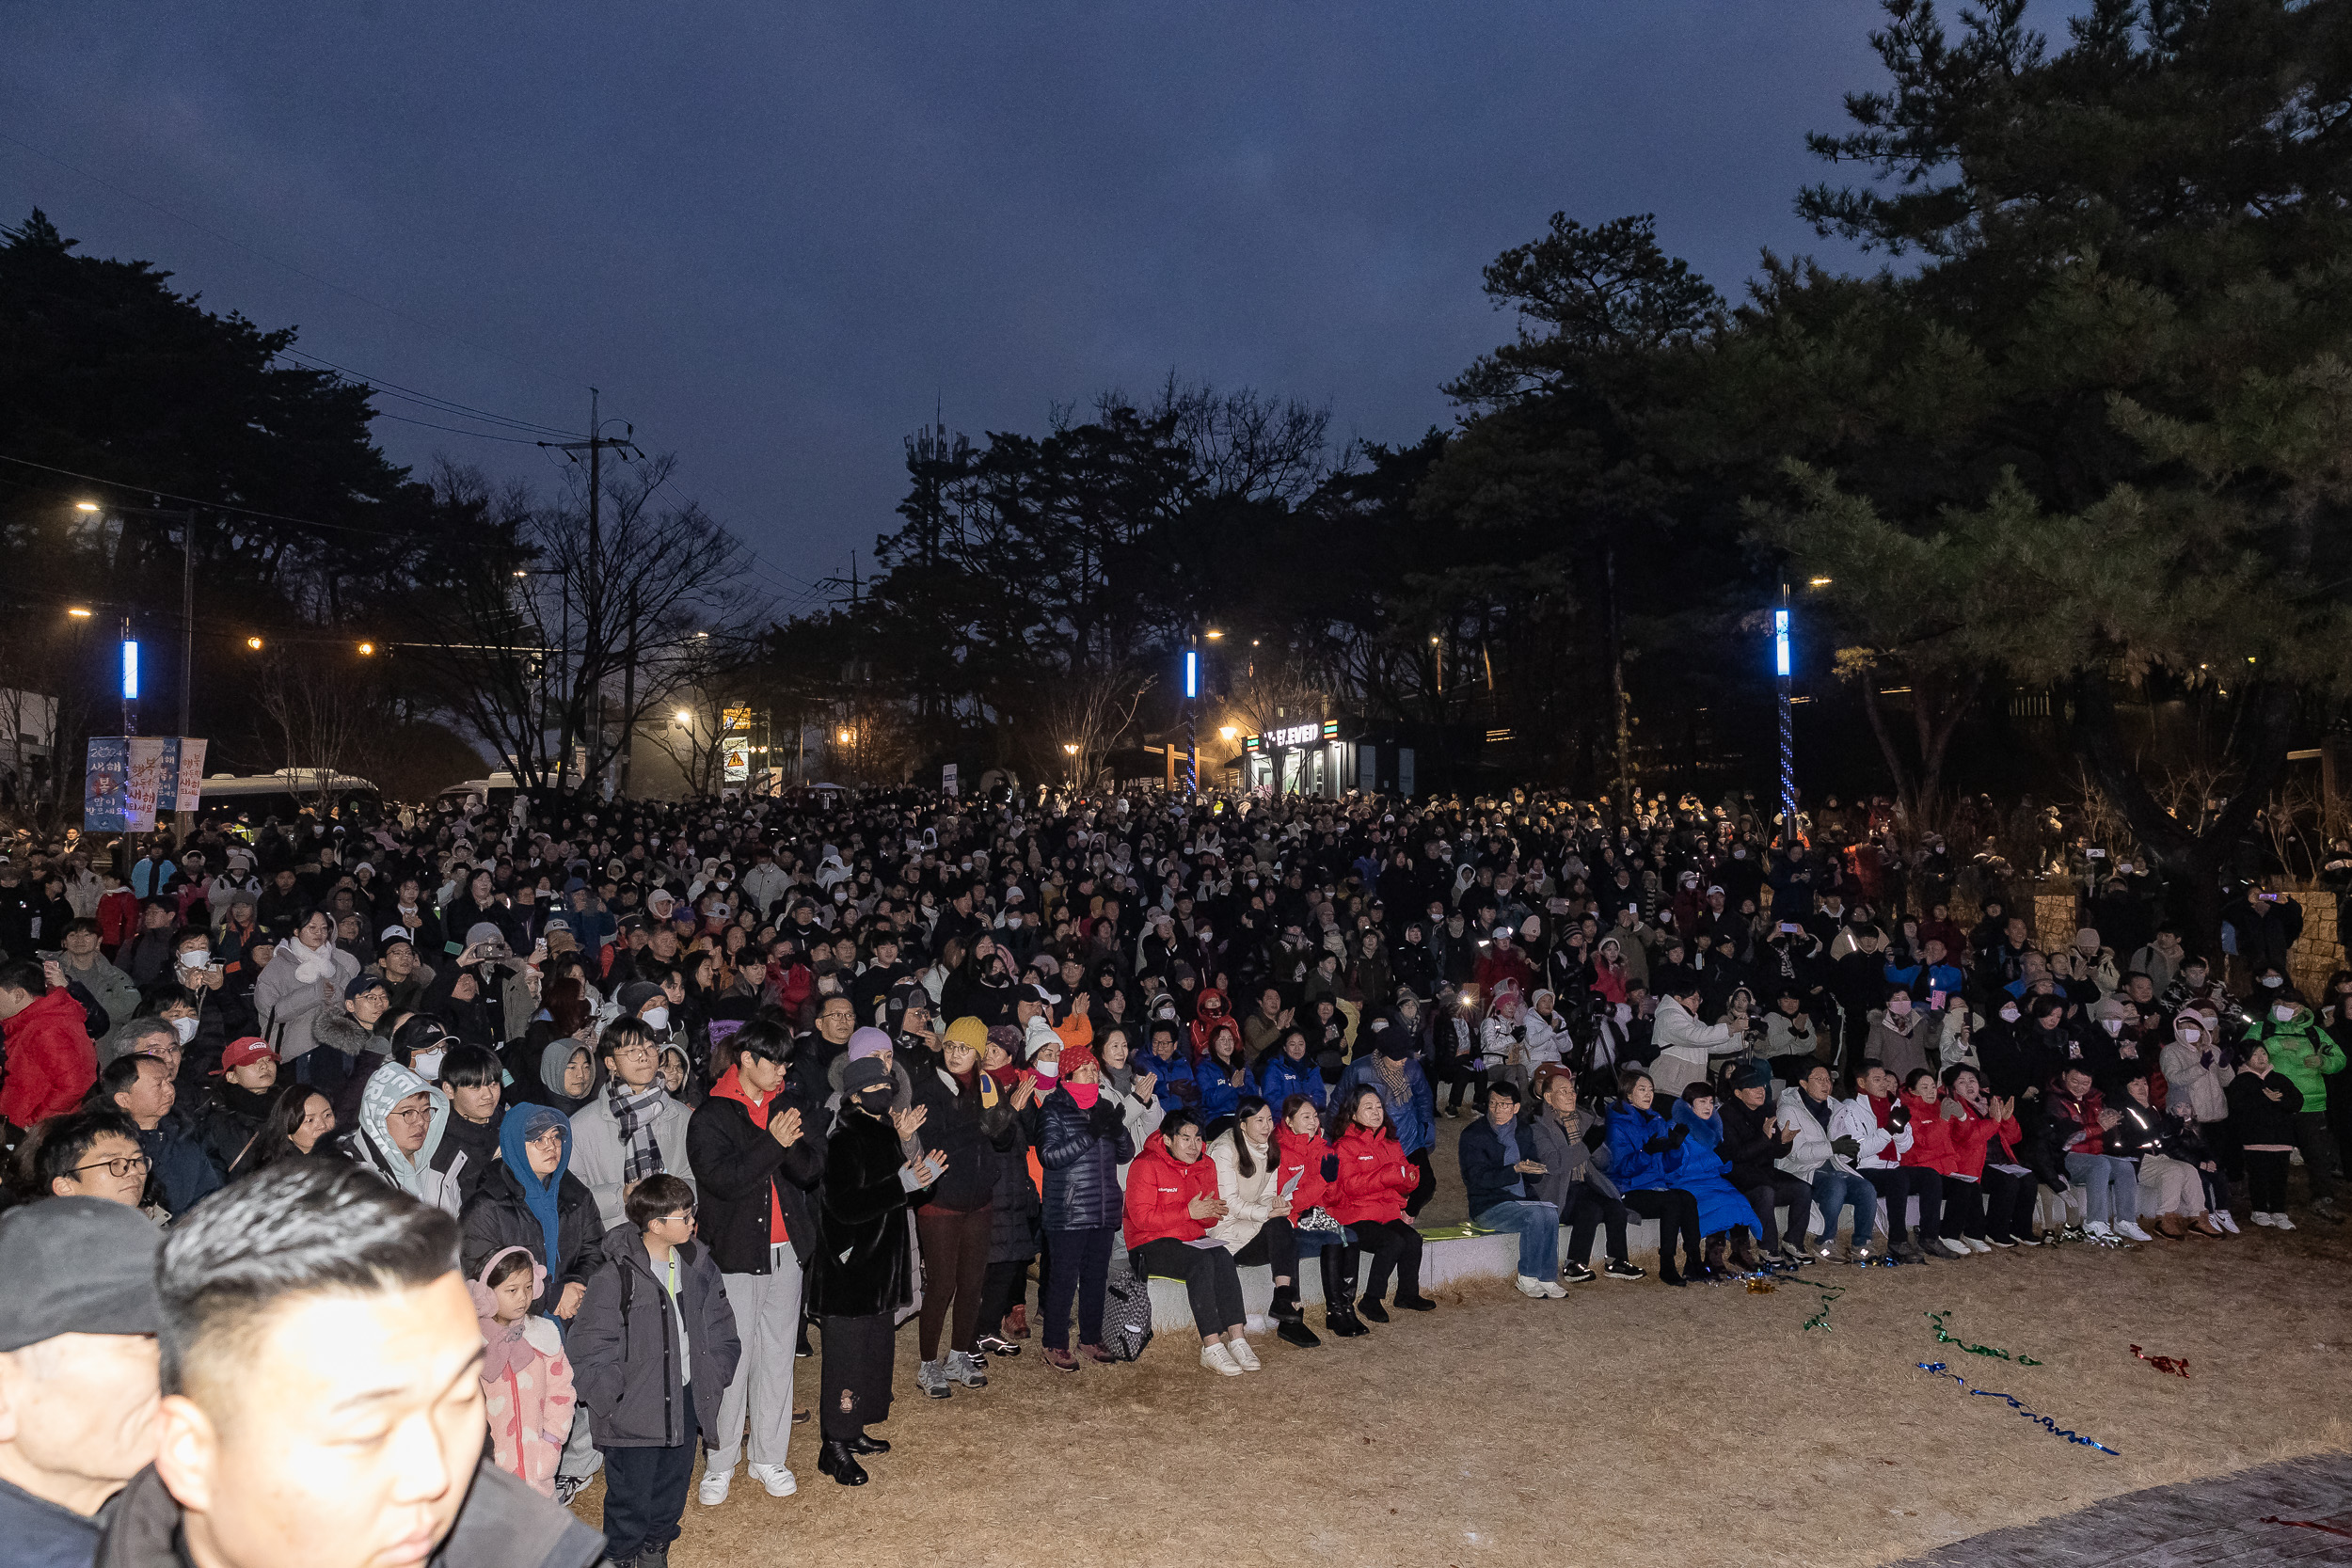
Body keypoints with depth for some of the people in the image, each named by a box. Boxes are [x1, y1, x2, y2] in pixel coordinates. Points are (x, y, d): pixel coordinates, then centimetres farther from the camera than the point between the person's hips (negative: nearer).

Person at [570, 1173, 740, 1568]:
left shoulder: (700, 1268, 0)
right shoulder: (615, 1277, -19)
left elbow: (720, 1331, 11)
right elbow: (590, 1346, -15)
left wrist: (713, 1380, 4)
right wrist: (611, 1399, -15)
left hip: (687, 1403, 5)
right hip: (634, 1411, -5)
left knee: (673, 1488, 20)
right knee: (631, 1494, 8)